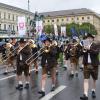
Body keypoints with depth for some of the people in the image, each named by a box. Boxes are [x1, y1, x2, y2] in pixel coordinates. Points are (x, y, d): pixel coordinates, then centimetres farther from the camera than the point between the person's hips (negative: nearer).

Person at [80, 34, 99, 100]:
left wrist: (89, 49, -30)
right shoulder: (84, 45, 5)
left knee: (94, 79, 15)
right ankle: (85, 95, -9)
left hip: (94, 65, -1)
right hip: (86, 65, 1)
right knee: (86, 80, -6)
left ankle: (93, 91, 36)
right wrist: (84, 50, -18)